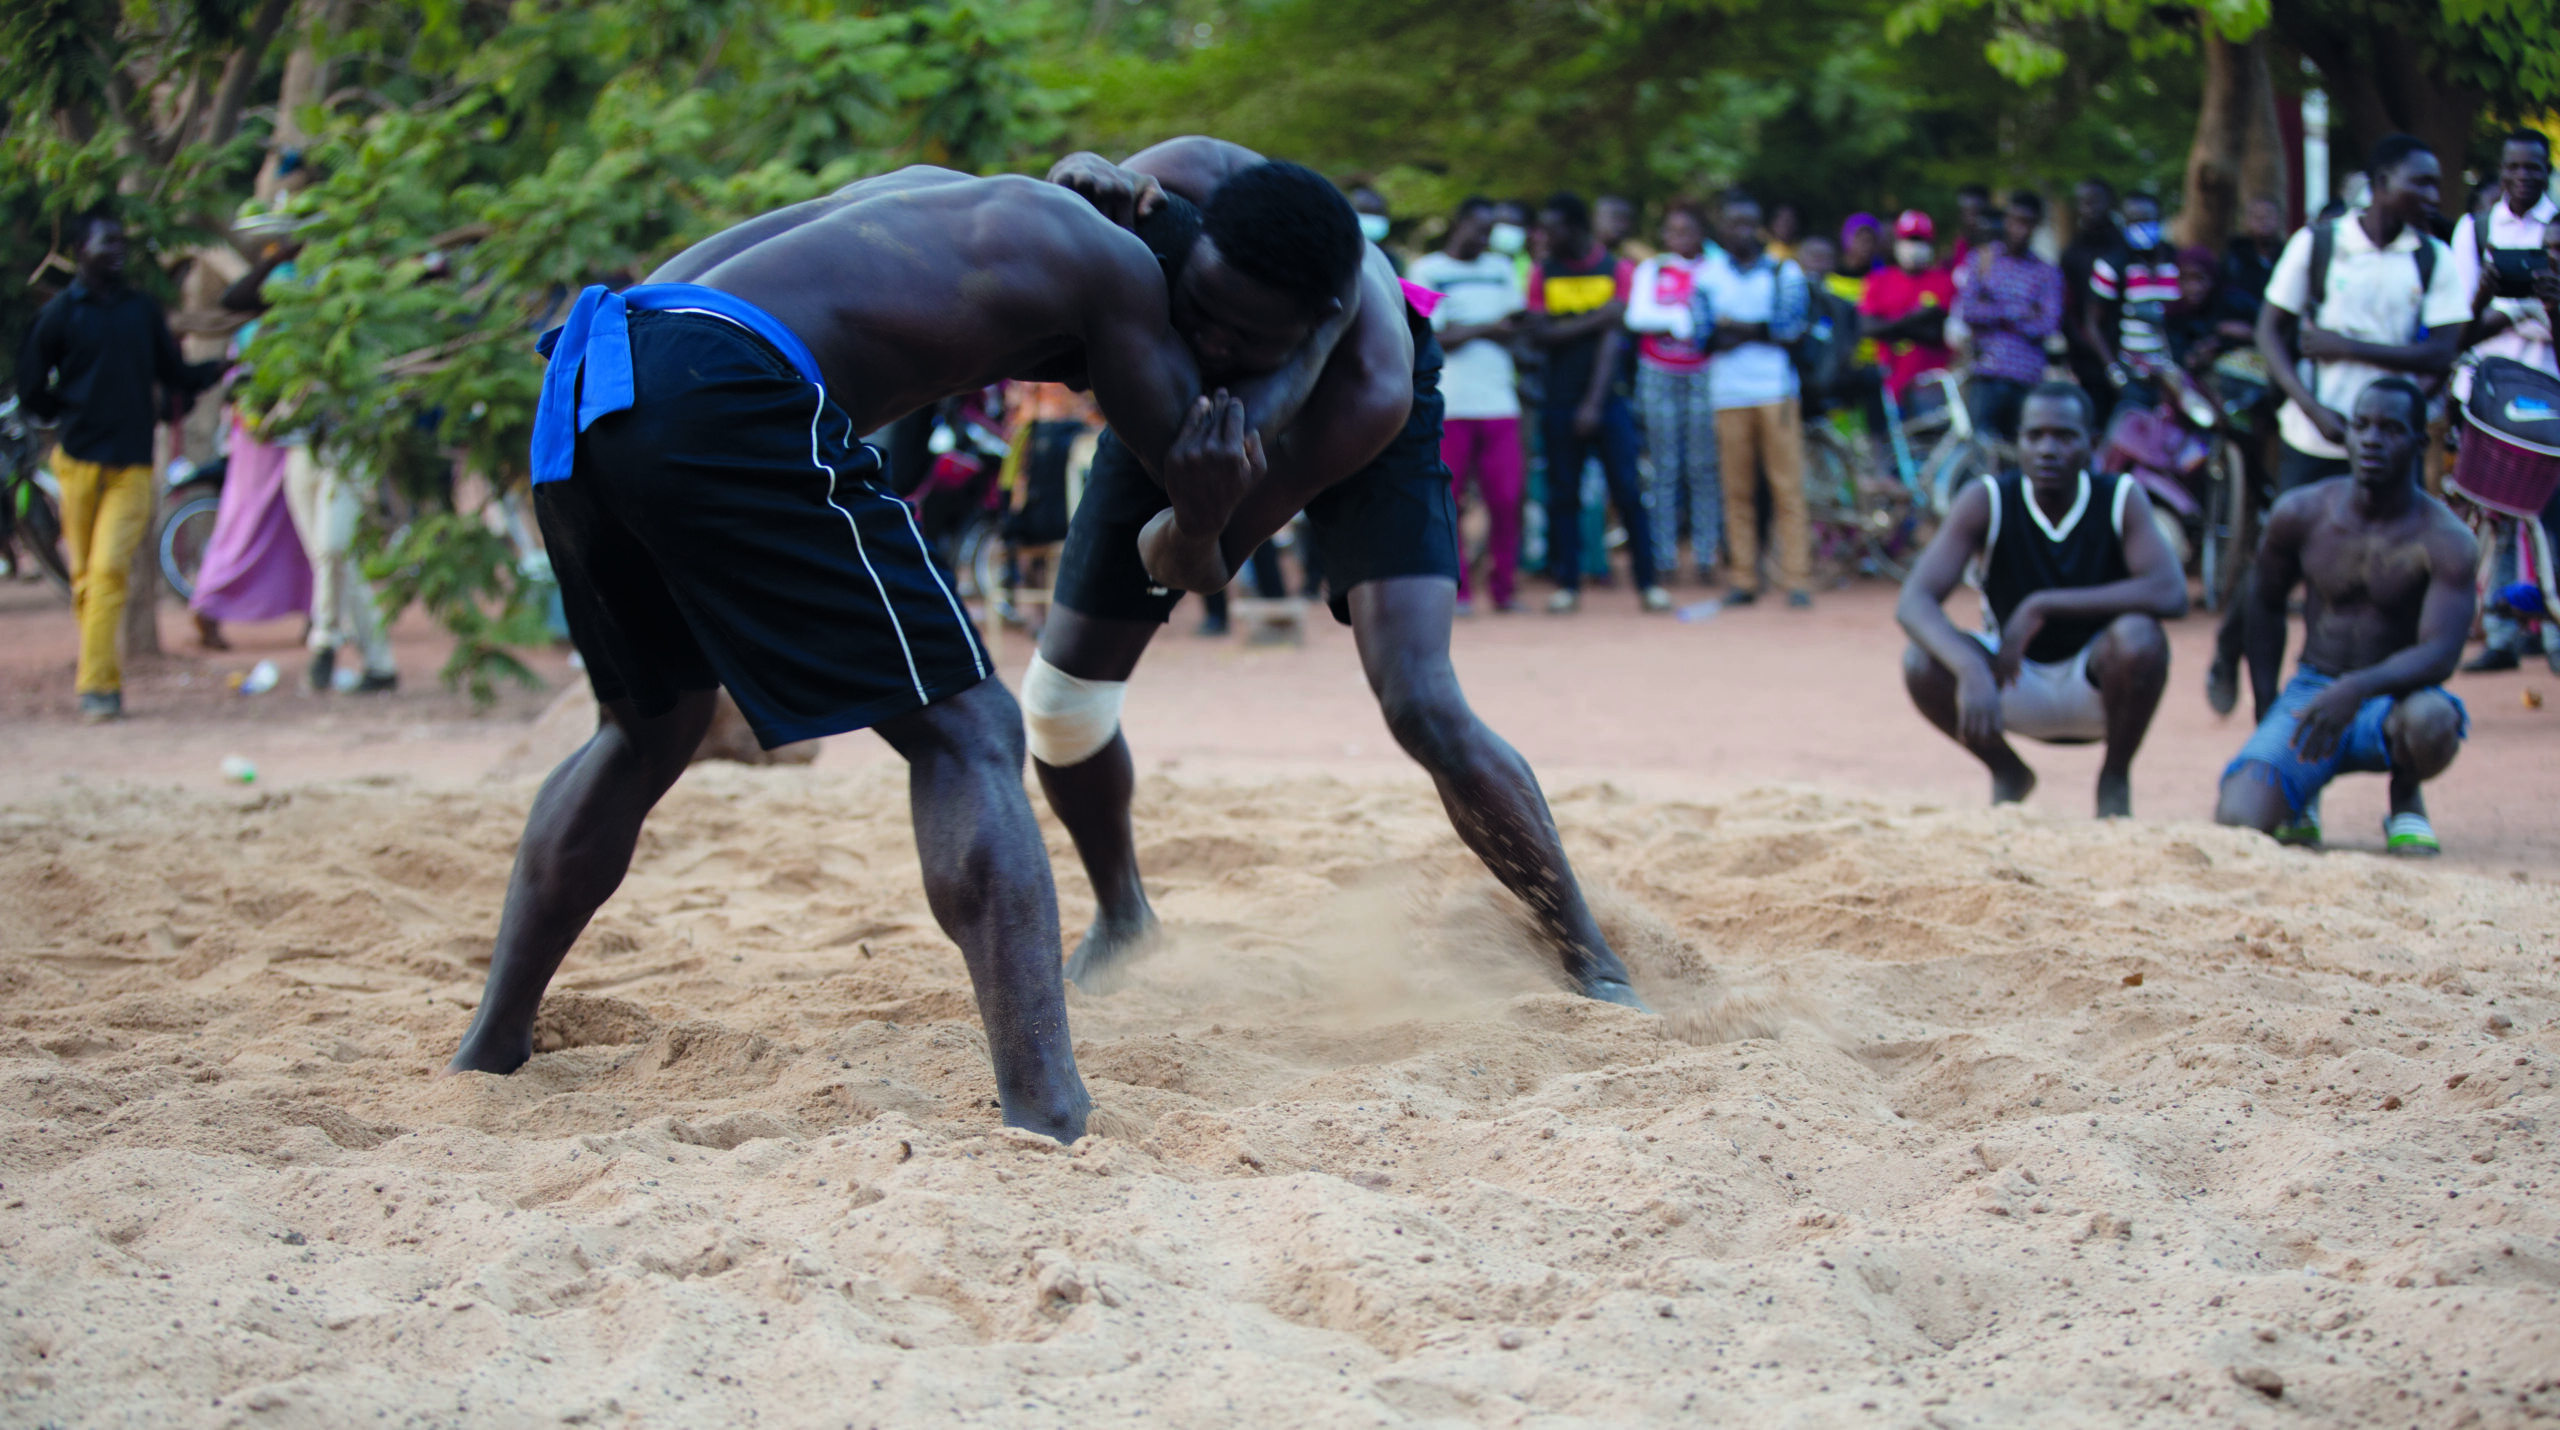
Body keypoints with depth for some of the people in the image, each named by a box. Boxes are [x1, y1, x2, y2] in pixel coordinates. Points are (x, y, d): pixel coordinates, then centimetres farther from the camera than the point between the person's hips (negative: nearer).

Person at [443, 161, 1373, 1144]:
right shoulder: (1123, 273, 6)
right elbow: (1202, 501, 14)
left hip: (583, 379, 9)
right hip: (719, 394, -9)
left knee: (651, 726, 30)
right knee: (965, 734, -3)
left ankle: (487, 1051, 37)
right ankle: (1046, 1120, -15)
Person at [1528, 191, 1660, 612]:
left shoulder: (1618, 270, 1)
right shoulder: (1544, 274, 7)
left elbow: (1612, 337, -7)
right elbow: (1538, 333, -3)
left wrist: (1595, 402, -15)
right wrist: (1594, 319, -13)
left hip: (1607, 400, -2)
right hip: (1560, 401, 2)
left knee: (1627, 492, -5)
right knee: (1563, 495, 2)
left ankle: (1647, 582, 1)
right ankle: (1567, 584, 8)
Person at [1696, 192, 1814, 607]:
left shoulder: (1785, 273, 9)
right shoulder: (1707, 274, 11)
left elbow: (1790, 327, -3)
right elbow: (1705, 334, 0)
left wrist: (1736, 328, -7)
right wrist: (1761, 331, -11)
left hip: (1776, 391, -1)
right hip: (1729, 396, 1)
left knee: (1787, 486, -6)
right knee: (1737, 491, 0)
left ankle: (1797, 580, -6)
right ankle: (1744, 580, 6)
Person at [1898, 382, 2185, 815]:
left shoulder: (2121, 499, -16)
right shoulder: (1986, 501, -15)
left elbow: (2171, 594, -32)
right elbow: (1914, 602, -25)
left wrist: (2043, 606, -35)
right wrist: (1971, 670, -46)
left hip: (2096, 686, -1)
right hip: (2017, 686, 1)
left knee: (2137, 638, -33)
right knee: (1923, 663, -26)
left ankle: (2115, 779, -4)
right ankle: (2007, 775, 4)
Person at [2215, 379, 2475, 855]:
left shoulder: (2446, 541, -13)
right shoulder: (2302, 514, -2)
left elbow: (2440, 654, -23)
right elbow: (2266, 605, 15)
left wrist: (2359, 689, -40)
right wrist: (2267, 710, 10)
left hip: (2393, 699, -2)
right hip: (2312, 691, 2)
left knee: (2432, 720, -41)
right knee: (2237, 821, -24)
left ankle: (2406, 798, -2)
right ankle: (2300, 793, 16)